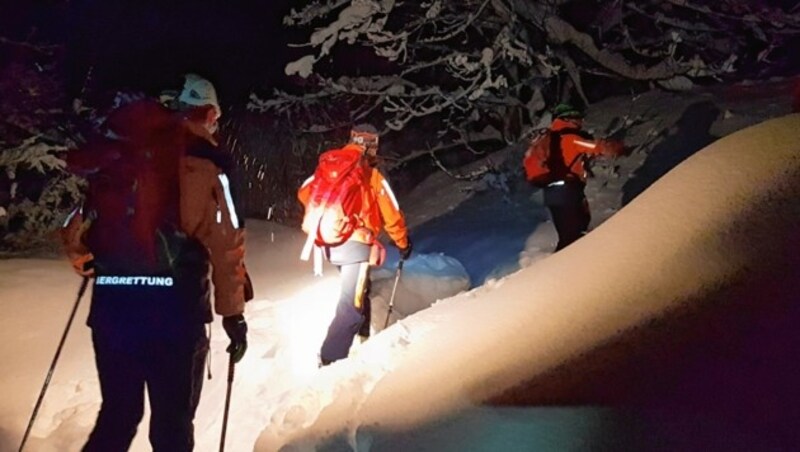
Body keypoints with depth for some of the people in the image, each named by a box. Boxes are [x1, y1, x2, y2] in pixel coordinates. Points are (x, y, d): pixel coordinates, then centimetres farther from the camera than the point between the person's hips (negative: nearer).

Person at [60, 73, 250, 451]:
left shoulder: (113, 151, 11)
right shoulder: (199, 159, -3)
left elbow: (79, 223, 10)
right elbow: (224, 241, -8)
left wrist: (83, 260, 28)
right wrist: (233, 312, -2)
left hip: (110, 303, 5)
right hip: (172, 306, -4)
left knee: (117, 413, 20)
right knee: (173, 420, 10)